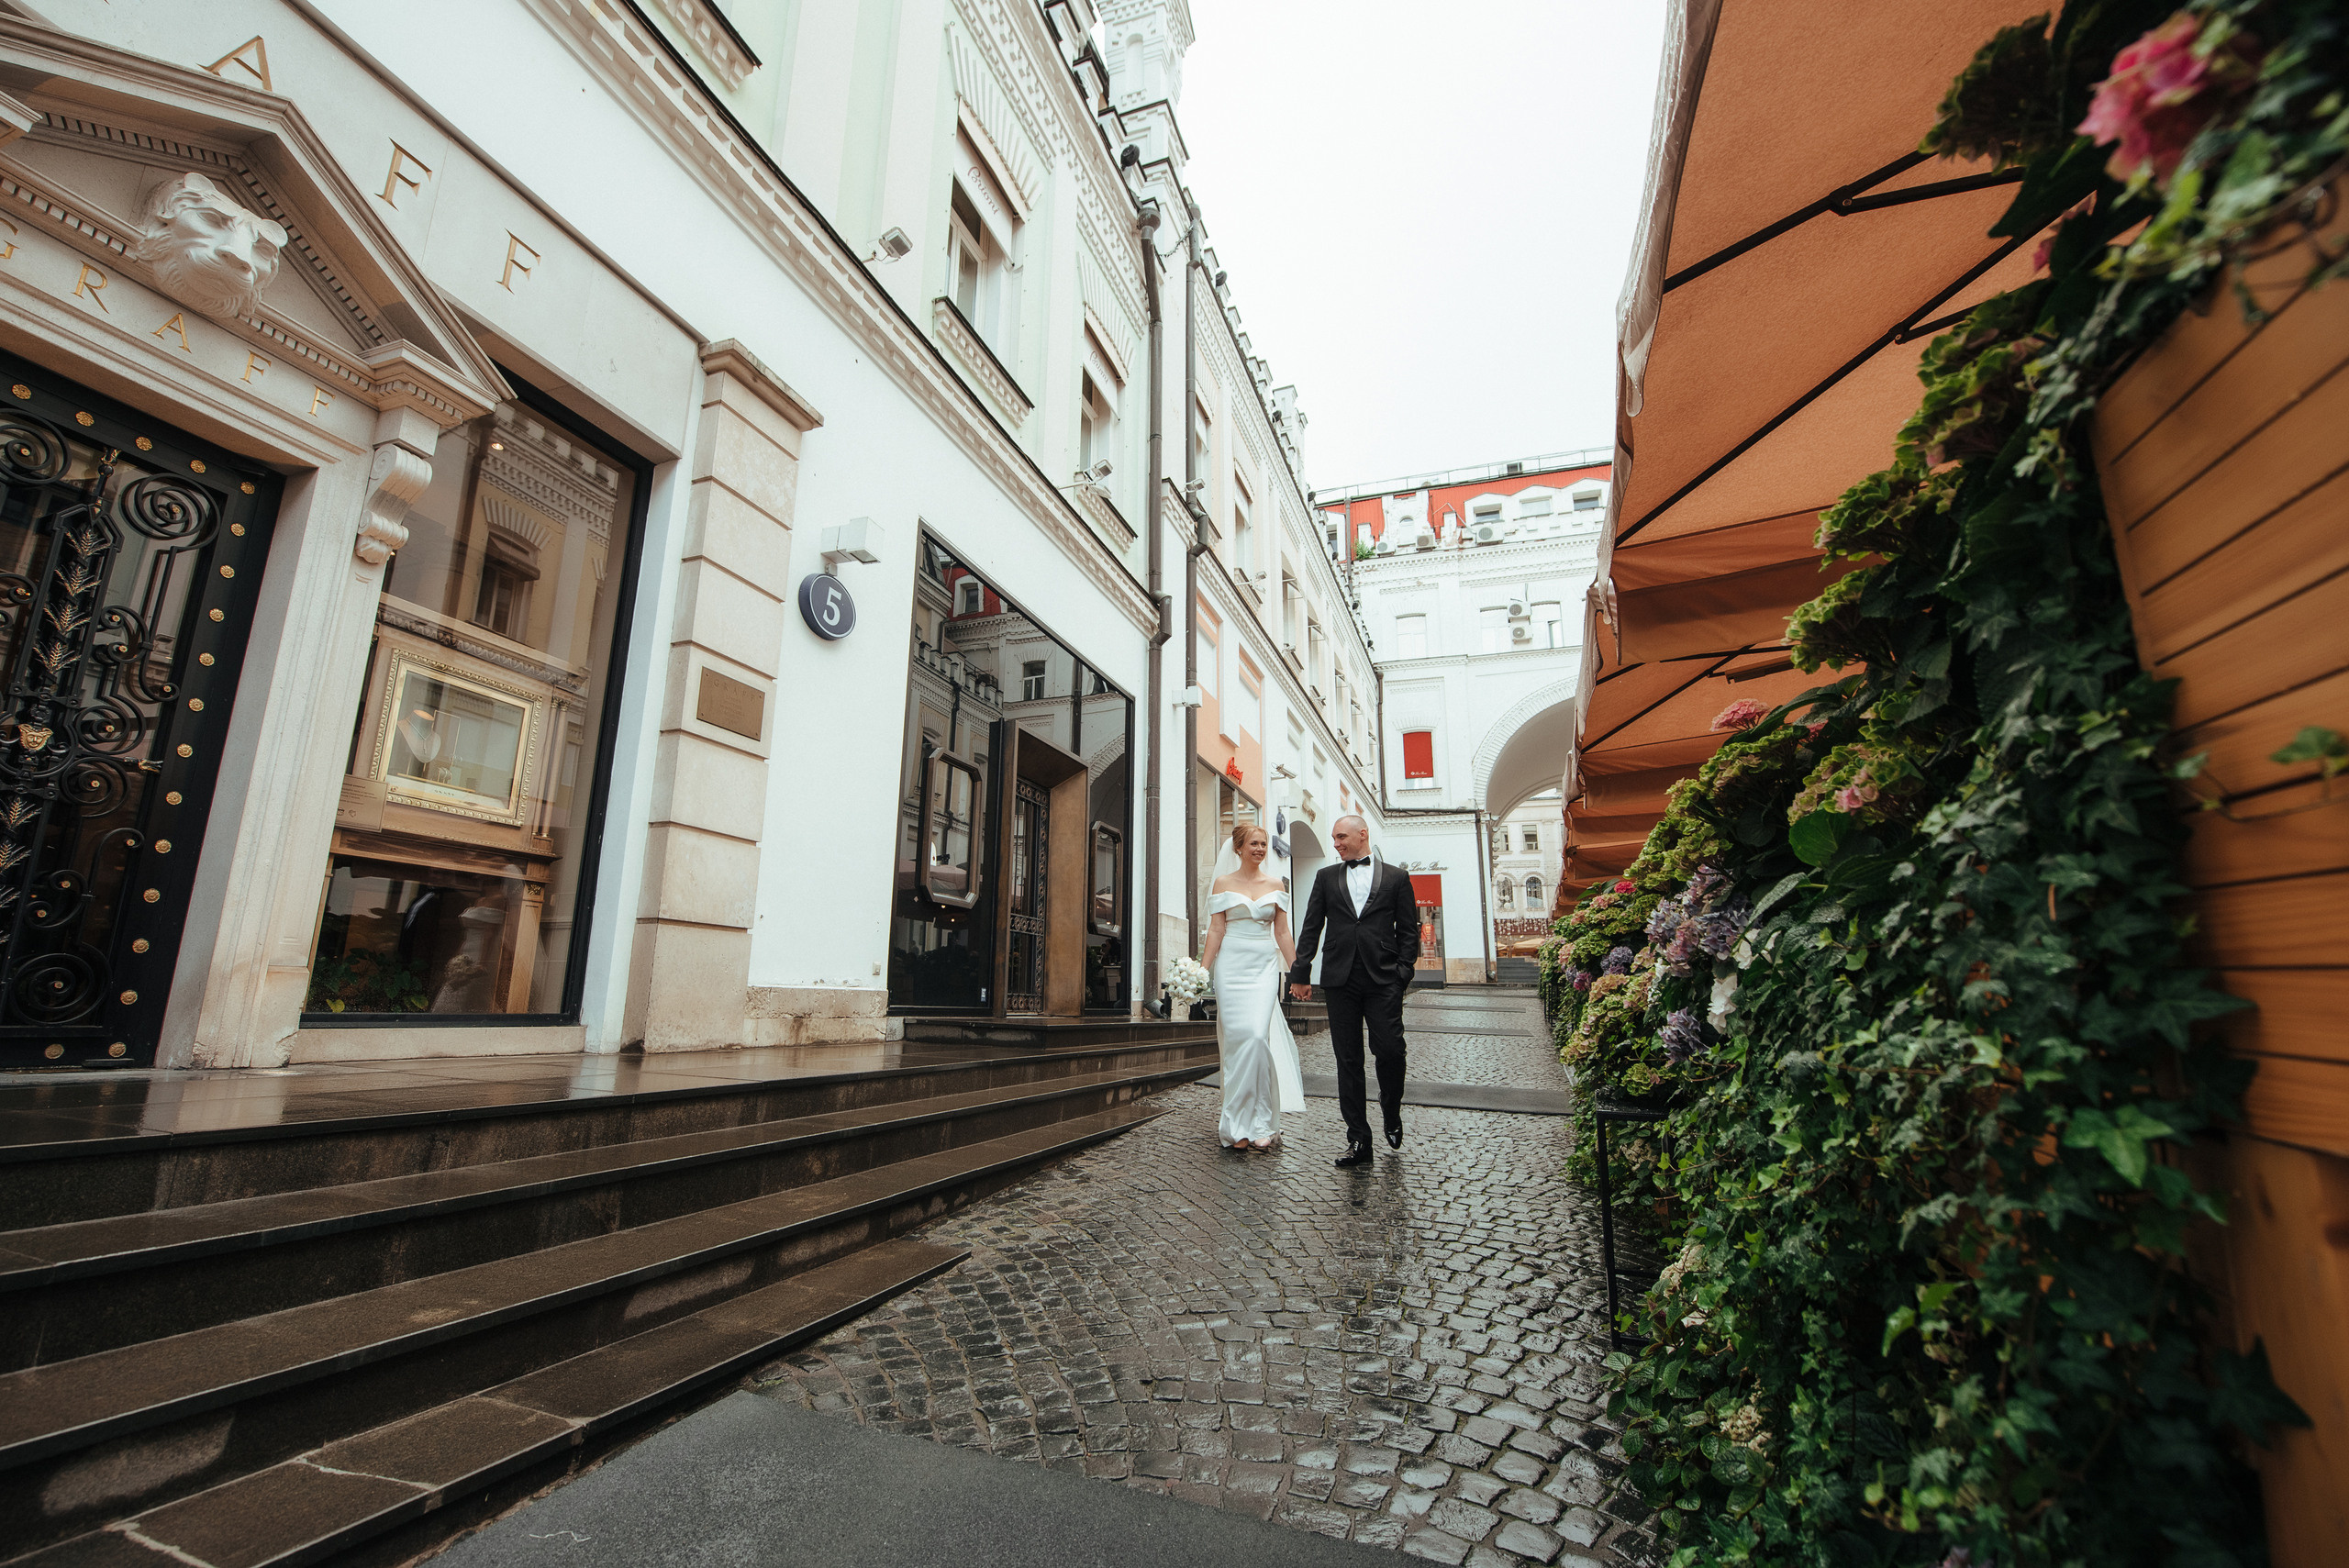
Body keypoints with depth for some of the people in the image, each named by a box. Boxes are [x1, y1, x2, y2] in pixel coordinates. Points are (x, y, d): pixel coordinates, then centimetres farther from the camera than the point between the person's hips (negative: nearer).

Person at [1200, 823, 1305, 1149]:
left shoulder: (1275, 885, 9)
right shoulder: (1223, 884, 5)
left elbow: (1282, 933, 11)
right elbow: (1216, 930, 3)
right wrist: (1202, 971, -5)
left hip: (1265, 967, 1)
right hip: (1232, 966, -1)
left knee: (1257, 1036, -12)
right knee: (1237, 1039, -3)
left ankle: (1257, 1121, -2)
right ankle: (1241, 1123, 8)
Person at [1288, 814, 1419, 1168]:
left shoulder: (1395, 878, 9)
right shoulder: (1326, 877, 14)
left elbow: (1408, 931, 7)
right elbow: (1311, 927, 10)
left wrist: (1403, 972, -4)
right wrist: (1300, 972, 4)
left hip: (1384, 979, -2)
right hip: (1339, 980, 2)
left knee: (1390, 1050, -7)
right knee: (1348, 1060, 3)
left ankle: (1392, 1114, 23)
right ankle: (1358, 1140, 11)